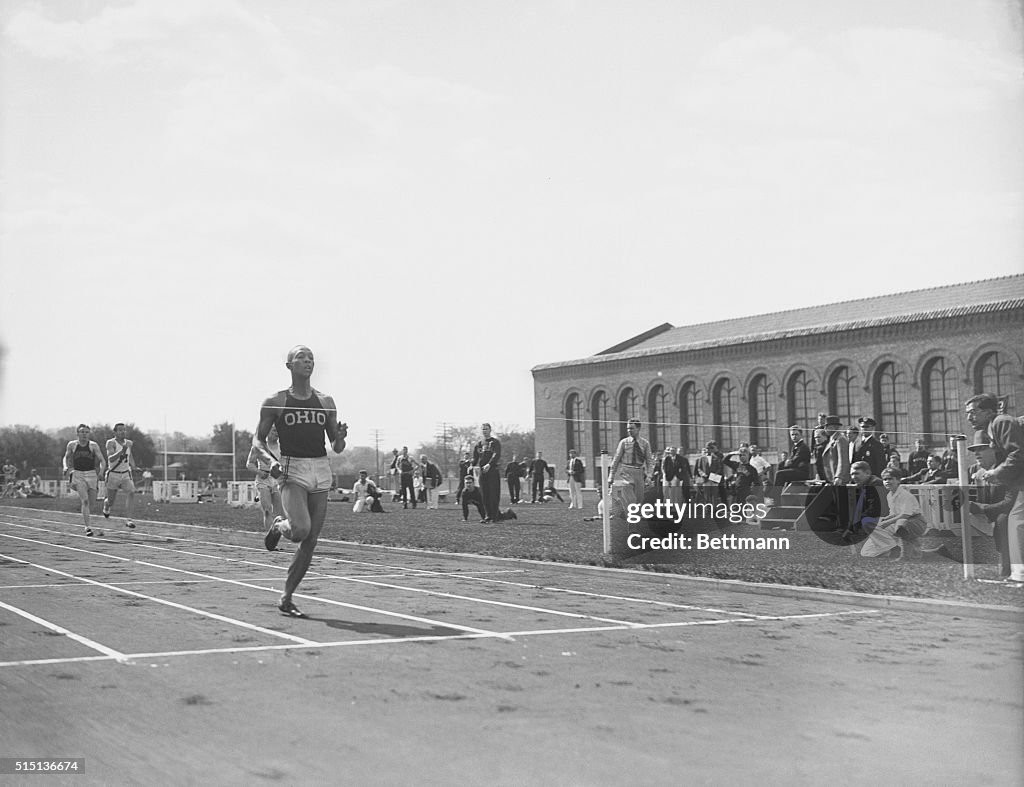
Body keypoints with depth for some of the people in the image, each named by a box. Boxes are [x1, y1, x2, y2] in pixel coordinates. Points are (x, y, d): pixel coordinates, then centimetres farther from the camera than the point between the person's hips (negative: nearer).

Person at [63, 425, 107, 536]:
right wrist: (66, 467, 4)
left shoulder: (94, 445, 1)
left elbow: (102, 460, -3)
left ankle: (85, 519, 37)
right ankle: (87, 527, -19)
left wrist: (102, 470, -21)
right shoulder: (72, 445, 5)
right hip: (78, 474, -1)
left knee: (92, 503, 7)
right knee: (85, 500, -17)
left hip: (91, 474, 1)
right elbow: (66, 457, 20)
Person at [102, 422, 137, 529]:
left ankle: (127, 519, -26)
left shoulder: (128, 443, 4)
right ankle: (106, 504, 46)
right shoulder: (111, 443, -14)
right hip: (113, 475, -4)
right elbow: (111, 459, -28)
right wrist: (122, 451, -39)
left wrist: (133, 467, 13)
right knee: (111, 502, 7)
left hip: (126, 474, 4)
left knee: (131, 493, -23)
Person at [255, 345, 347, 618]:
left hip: (321, 472, 4)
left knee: (310, 542, 2)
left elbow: (336, 447, 14)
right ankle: (279, 527, 11)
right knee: (301, 530, -26)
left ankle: (286, 599, 16)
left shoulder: (326, 402, 11)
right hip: (292, 470, -4)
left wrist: (340, 438, -9)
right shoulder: (275, 402, 1)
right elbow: (258, 441, 5)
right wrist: (271, 460, -13)